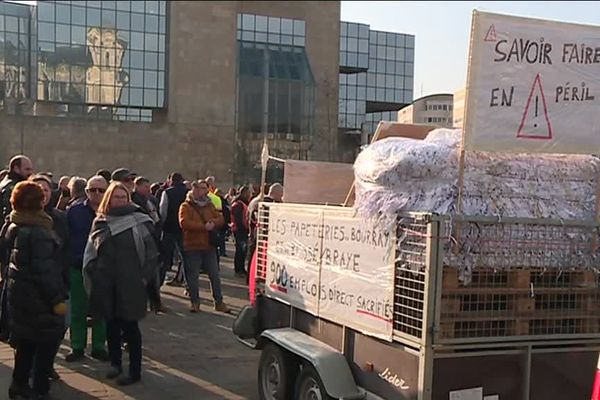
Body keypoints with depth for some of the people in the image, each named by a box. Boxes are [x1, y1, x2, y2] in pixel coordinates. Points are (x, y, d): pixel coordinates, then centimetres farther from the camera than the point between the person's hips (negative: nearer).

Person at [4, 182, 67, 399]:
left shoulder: (14, 228, 6)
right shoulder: (38, 232, -21)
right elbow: (44, 270, -24)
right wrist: (57, 299, -20)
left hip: (19, 292, 9)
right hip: (38, 297, -9)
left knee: (26, 339, 20)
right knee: (48, 339, 4)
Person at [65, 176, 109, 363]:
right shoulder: (74, 212, -1)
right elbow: (65, 239, 0)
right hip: (78, 268, 0)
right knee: (78, 310, 8)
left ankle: (98, 347, 21)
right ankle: (77, 347, 19)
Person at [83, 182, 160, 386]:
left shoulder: (139, 221, -3)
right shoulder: (100, 222, 7)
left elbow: (151, 252, -3)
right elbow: (91, 253, 12)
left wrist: (144, 277, -6)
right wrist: (93, 276, 6)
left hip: (130, 283, -3)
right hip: (106, 284, 3)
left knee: (130, 326, 1)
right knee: (111, 324, 13)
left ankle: (135, 371, 9)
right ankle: (115, 363, 29)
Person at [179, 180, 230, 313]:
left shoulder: (209, 205, 13)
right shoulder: (186, 206, -5)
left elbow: (221, 219, 8)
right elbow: (184, 223, -21)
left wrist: (213, 222, -15)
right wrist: (204, 226, -22)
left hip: (209, 246, 5)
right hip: (192, 247, -5)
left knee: (215, 275, 6)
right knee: (193, 276, 2)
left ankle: (219, 302, 15)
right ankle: (195, 302, 15)